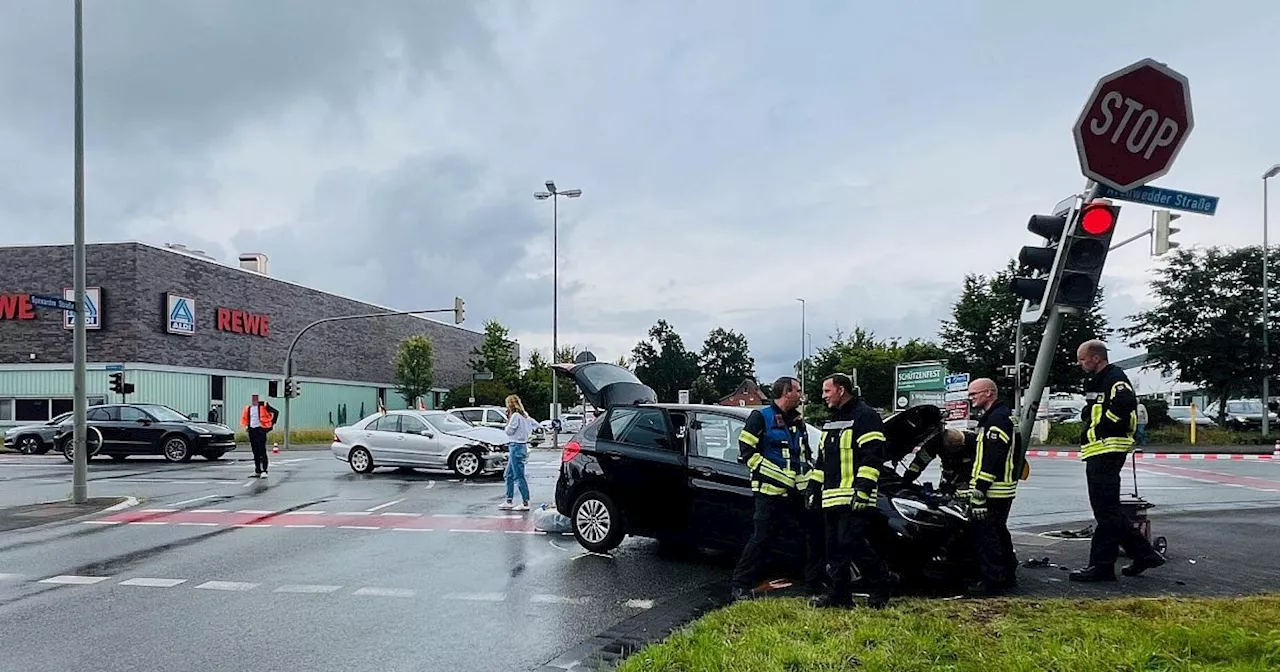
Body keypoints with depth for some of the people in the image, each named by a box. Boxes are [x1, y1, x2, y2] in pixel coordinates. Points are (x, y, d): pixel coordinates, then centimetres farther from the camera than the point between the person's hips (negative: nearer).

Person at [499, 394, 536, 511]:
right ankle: (508, 502, 19)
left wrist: (508, 419, -2)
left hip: (516, 447, -10)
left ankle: (526, 504, -5)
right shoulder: (524, 415, 13)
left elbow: (509, 431, -14)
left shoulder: (515, 416, -14)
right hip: (522, 446, 10)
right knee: (508, 475, 15)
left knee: (519, 477, -7)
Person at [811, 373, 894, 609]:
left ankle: (882, 583, 5)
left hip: (855, 497, -9)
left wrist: (863, 488, -22)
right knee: (835, 547, 8)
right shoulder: (832, 421, 22)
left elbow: (873, 455, -16)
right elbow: (822, 459, 28)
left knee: (851, 543, -13)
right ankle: (840, 594, 14)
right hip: (832, 497, 9)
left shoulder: (865, 416, -8)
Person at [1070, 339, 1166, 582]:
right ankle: (1144, 554, 23)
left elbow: (1126, 402, -30)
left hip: (1107, 450, -11)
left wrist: (1104, 426, -19)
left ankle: (1102, 566, -1)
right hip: (1098, 452, 11)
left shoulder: (1115, 378, -11)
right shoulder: (1097, 381, 21)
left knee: (1106, 511, -6)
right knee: (1109, 510, 15)